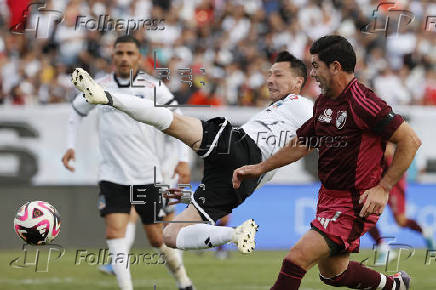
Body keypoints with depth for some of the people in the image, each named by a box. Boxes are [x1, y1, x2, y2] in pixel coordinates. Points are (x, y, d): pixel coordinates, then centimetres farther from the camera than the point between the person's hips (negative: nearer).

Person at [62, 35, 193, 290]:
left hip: (148, 175, -1)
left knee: (157, 238, 5)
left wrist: (183, 159, -8)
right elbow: (77, 111, 21)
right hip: (112, 177, 2)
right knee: (115, 233, -14)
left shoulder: (154, 88, -4)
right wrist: (71, 146, 11)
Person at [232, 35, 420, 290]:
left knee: (296, 260, -20)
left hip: (356, 203, -10)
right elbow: (301, 145, 22)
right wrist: (260, 168, 20)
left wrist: (383, 188, -20)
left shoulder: (362, 103, -20)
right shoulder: (323, 103, 8)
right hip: (329, 197, 10)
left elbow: (411, 141, -19)